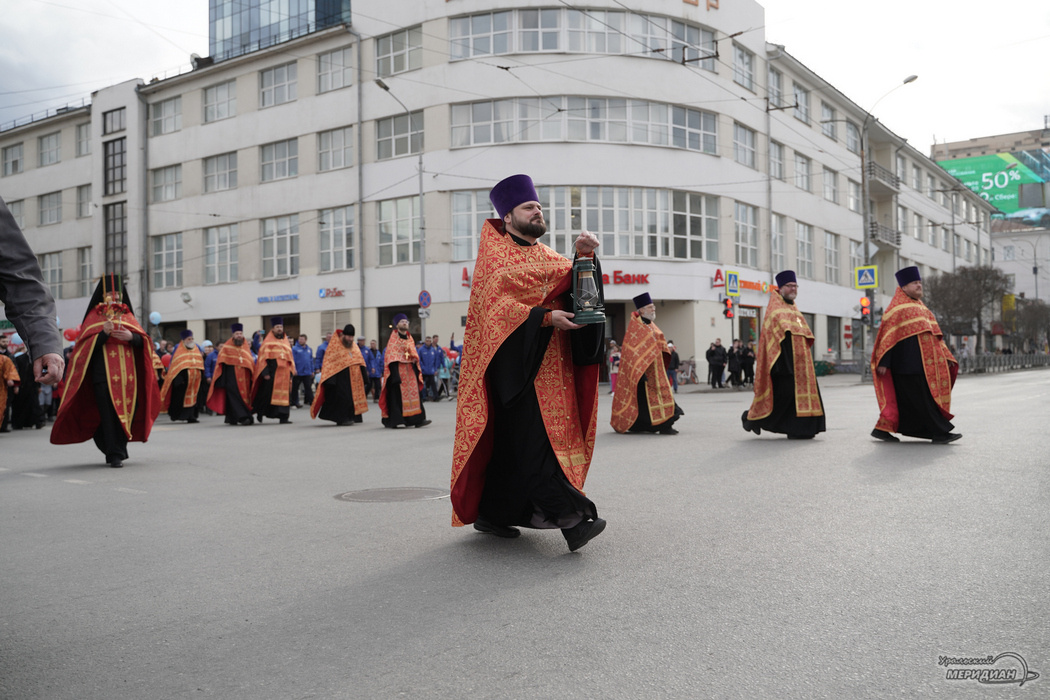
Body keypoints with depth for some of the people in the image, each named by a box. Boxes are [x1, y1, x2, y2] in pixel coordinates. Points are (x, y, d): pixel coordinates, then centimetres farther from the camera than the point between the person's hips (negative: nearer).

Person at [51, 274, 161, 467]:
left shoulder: (127, 315, 19)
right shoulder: (94, 316, 10)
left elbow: (143, 340, 9)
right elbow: (87, 344, -2)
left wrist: (131, 337, -11)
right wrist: (104, 333, -18)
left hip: (128, 374, 3)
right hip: (103, 372, -3)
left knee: (128, 410, 1)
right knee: (110, 413, -10)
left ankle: (116, 450, 16)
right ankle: (115, 455, -9)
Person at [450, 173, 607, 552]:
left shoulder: (544, 255, 22)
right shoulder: (494, 255, 0)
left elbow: (573, 280, 6)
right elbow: (497, 304, -14)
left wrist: (585, 254, -13)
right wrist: (545, 317, -23)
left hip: (548, 361, 7)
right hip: (514, 360, -7)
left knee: (511, 440, 9)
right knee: (532, 434, -15)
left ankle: (490, 514, 19)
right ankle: (569, 516, -20)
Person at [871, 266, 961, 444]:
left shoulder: (920, 306, 22)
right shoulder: (897, 307, -5)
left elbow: (933, 333, 23)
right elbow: (888, 333, -11)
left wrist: (946, 356, 16)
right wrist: (883, 361, -17)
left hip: (924, 361, 9)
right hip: (908, 361, -9)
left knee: (905, 399, 9)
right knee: (923, 397, -7)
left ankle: (882, 429, 15)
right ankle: (939, 433, -5)